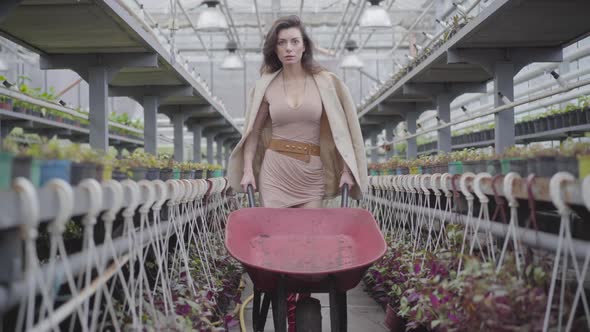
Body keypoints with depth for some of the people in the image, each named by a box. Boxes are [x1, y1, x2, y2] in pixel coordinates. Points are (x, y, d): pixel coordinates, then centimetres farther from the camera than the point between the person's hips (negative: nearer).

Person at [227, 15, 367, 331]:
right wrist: (248, 169, 3)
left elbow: (342, 127, 4)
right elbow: (253, 131, 13)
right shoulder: (265, 85, 5)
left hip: (312, 173, -1)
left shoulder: (325, 82, 1)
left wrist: (346, 168, -2)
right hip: (275, 169, 1)